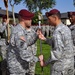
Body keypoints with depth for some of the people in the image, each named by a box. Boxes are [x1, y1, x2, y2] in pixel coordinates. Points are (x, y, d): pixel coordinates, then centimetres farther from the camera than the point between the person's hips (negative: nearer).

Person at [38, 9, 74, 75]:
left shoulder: (57, 31, -21)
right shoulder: (66, 28, 7)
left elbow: (57, 52, -26)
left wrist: (46, 63, -14)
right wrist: (44, 38, 10)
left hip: (60, 65, -8)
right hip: (70, 63, 9)